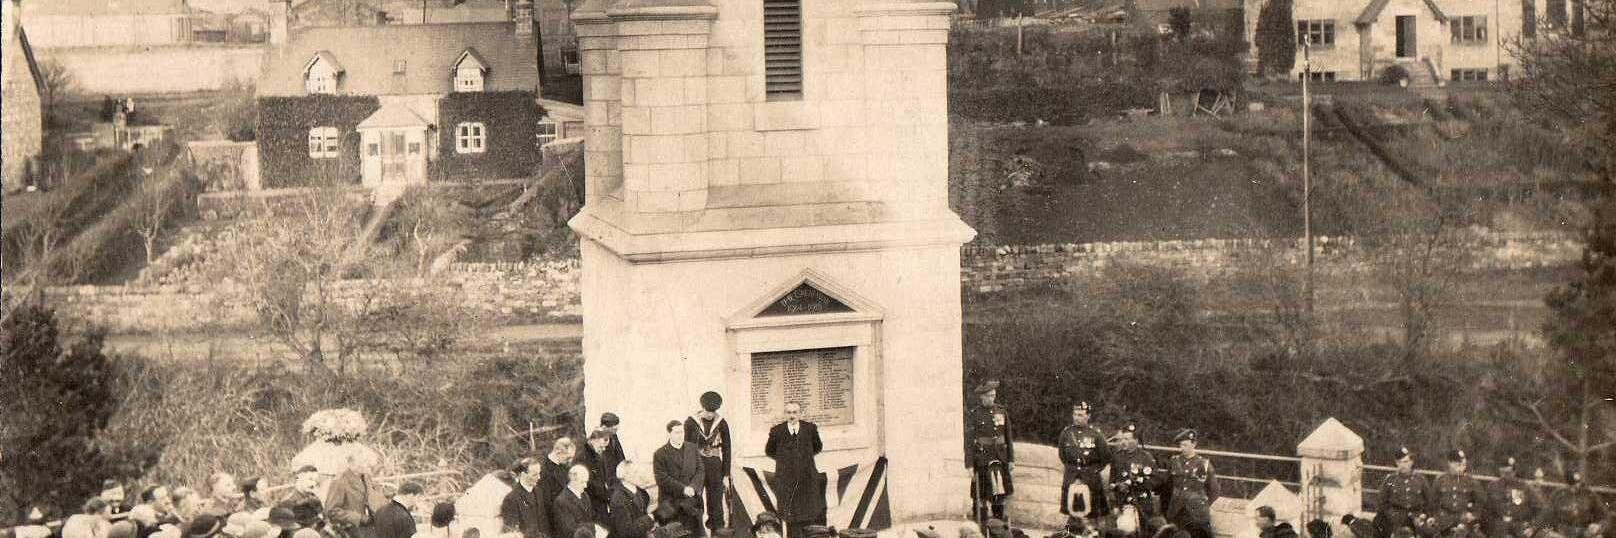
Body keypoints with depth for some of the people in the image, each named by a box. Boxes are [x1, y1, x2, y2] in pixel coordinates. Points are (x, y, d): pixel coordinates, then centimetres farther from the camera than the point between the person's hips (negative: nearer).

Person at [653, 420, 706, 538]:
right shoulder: (660, 454, -5)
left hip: (692, 501, 3)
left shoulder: (692, 449, 9)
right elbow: (662, 479, -12)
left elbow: (700, 471, 5)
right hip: (671, 502, -3)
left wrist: (692, 487, -14)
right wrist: (683, 489, -19)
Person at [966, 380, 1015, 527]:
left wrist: (1011, 459, 10)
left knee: (1000, 493, 6)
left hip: (999, 459, 4)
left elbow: (1008, 437, 13)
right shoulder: (973, 415, -6)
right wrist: (970, 465, -12)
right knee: (980, 495, 2)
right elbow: (968, 442, -8)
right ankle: (979, 527, 9)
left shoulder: (1001, 412, 8)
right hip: (981, 459, -4)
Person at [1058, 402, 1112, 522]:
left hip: (1091, 477, -2)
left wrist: (1095, 470, 1)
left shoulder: (1095, 433, -5)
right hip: (1071, 476, 2)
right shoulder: (1066, 432, 3)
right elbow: (1062, 455, 16)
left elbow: (1106, 457, 2)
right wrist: (1070, 468, 9)